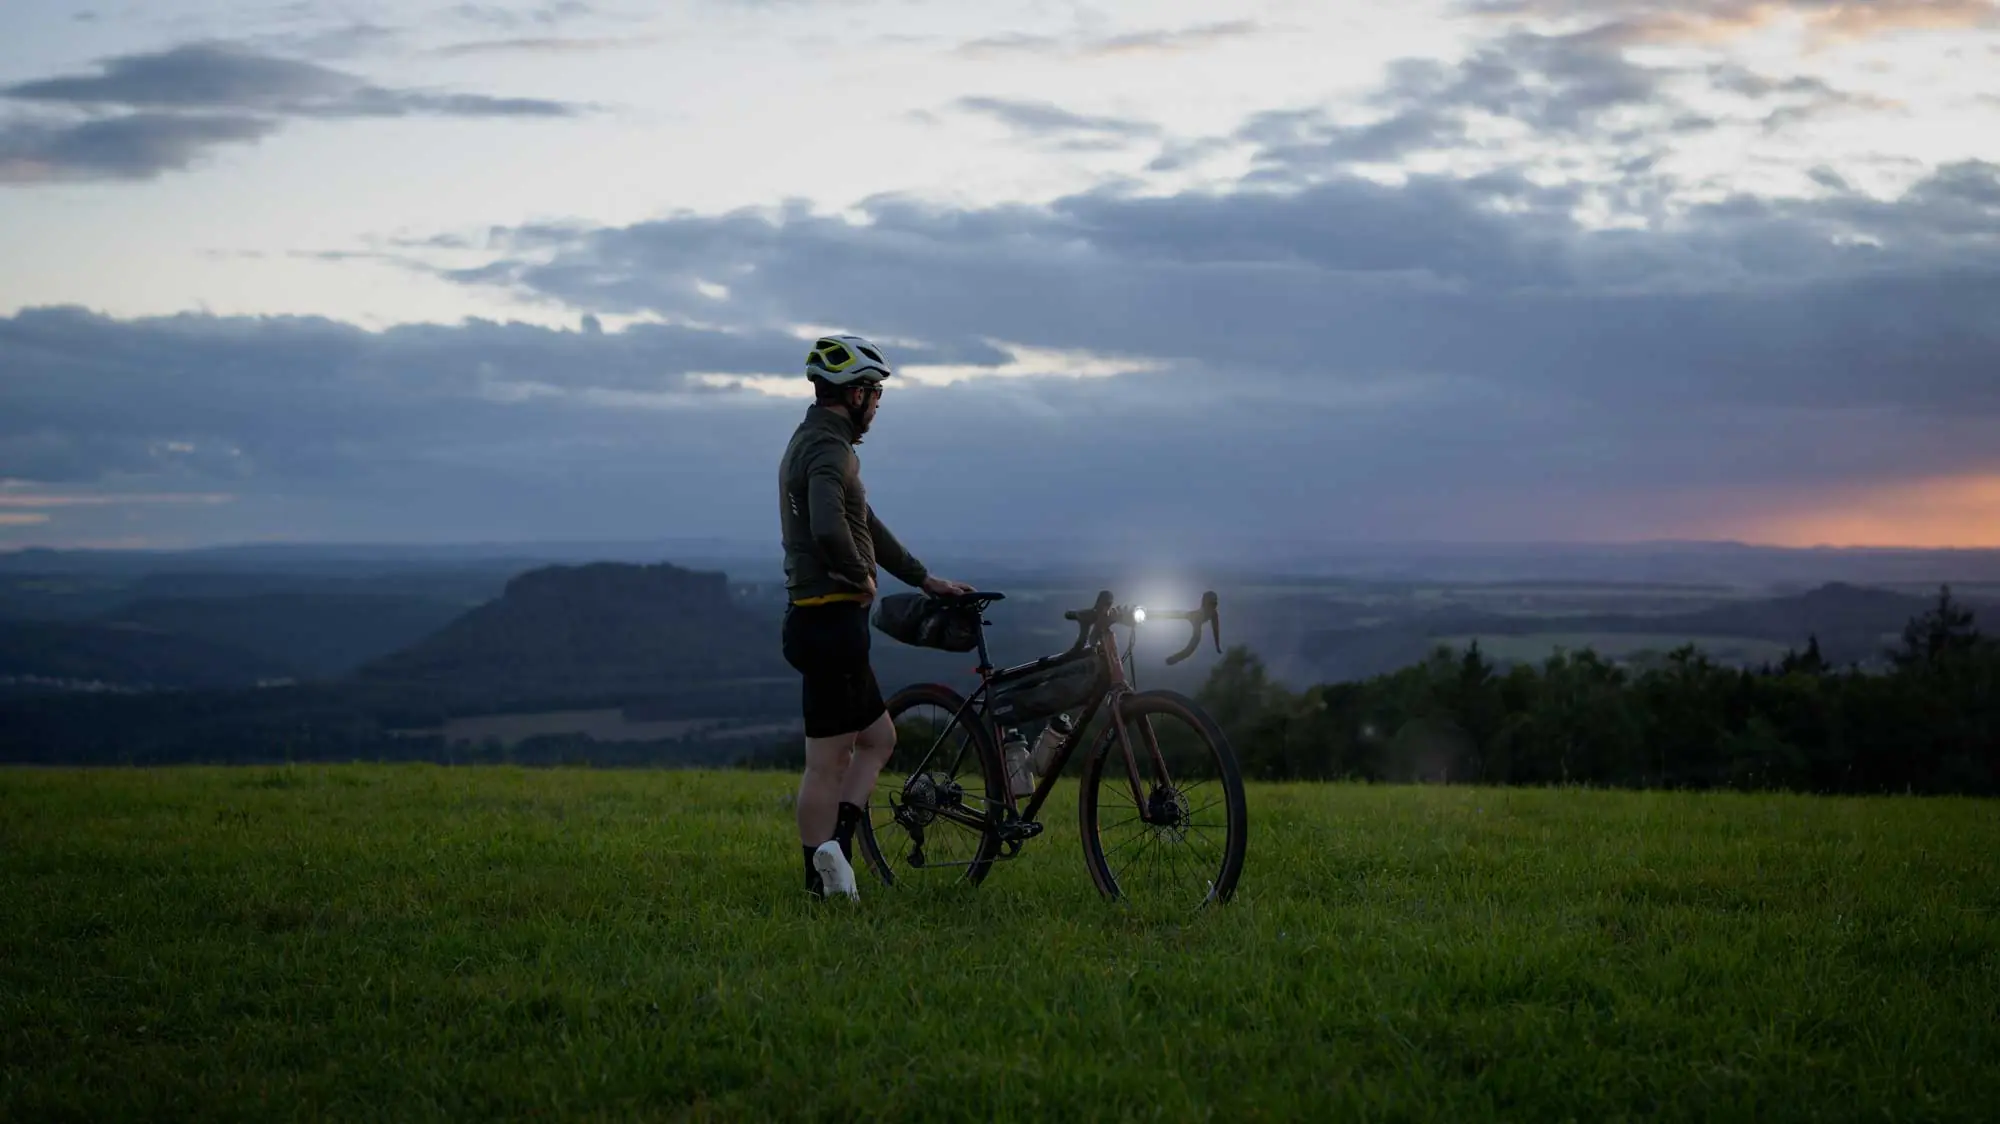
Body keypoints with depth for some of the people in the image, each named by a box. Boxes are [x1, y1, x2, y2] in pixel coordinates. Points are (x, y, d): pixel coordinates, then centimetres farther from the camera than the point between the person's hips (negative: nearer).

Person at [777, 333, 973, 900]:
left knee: (878, 738, 15)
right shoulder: (829, 448, -16)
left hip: (827, 623, 10)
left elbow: (864, 524, 25)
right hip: (831, 622, -10)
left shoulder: (810, 443, 17)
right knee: (827, 761, -6)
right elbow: (828, 529, -35)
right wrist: (861, 577, -16)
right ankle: (825, 874, -4)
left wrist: (925, 578, 26)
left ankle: (835, 845, 7)